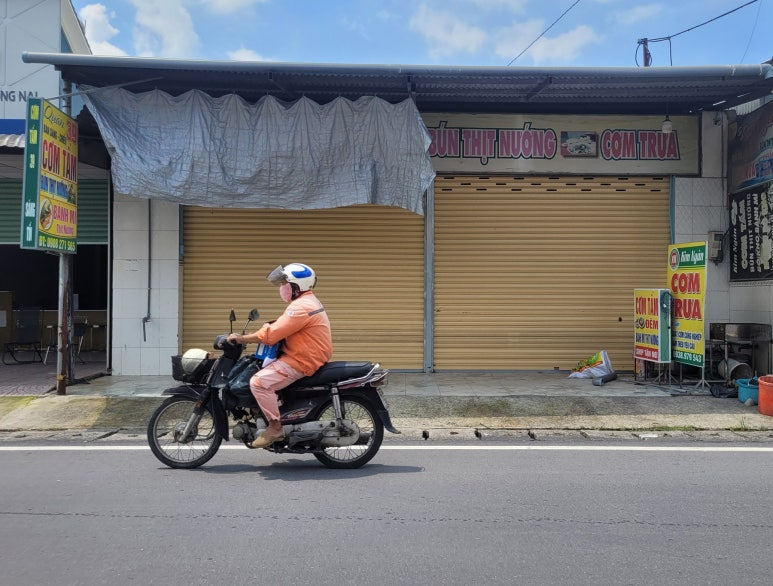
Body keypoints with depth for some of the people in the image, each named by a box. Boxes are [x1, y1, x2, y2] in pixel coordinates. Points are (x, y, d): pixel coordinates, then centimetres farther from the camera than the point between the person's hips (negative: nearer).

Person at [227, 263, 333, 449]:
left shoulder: (301, 307, -20)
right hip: (305, 356, 11)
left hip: (302, 361, -11)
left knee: (259, 382, -19)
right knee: (262, 370, 21)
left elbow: (271, 335, -25)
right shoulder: (306, 301, 15)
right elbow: (282, 327, 22)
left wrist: (240, 338, -16)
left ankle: (275, 427, -11)